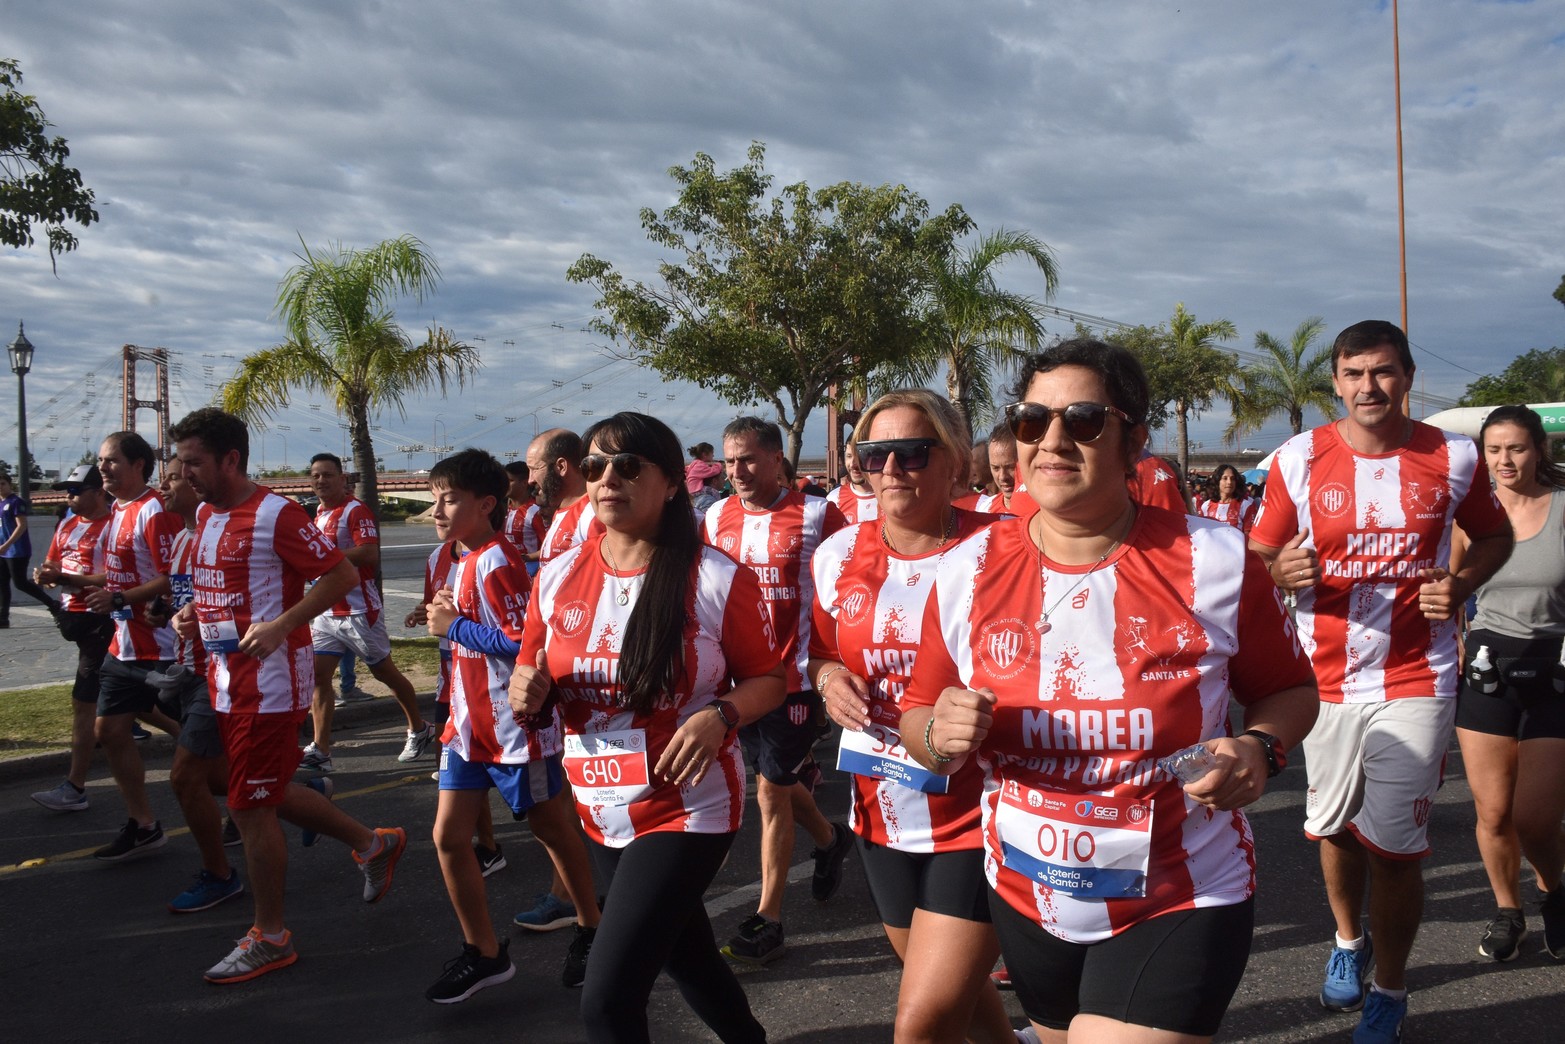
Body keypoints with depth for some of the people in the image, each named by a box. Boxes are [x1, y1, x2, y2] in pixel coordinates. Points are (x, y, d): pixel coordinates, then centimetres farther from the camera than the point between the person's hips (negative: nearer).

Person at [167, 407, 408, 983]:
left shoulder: (277, 515, -16)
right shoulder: (206, 514, 11)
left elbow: (342, 574, -18)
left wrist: (281, 625, -25)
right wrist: (192, 614, 5)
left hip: (270, 680, -9)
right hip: (226, 677, 9)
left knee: (251, 806, -2)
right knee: (268, 793, 17)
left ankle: (270, 937, 14)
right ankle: (373, 843, 35)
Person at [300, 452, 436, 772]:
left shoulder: (356, 511, -13)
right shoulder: (319, 515, 14)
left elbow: (370, 554, -26)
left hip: (359, 610, -8)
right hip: (327, 612, 8)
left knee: (385, 672, 5)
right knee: (319, 676, -2)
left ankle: (419, 729, 23)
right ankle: (320, 750, -1)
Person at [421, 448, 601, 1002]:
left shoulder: (496, 563, -19)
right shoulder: (464, 561, 10)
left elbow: (522, 640, -26)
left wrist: (453, 627, -18)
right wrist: (449, 615, 1)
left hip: (514, 727, -9)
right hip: (468, 723, 9)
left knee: (553, 830, 9)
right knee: (448, 837, 6)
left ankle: (591, 930, 29)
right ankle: (483, 952, 20)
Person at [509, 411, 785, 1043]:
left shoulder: (718, 579, -14)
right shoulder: (557, 578, -2)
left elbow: (768, 679, -6)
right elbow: (532, 679, 9)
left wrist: (719, 717, -25)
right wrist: (526, 690, -14)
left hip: (688, 809, -6)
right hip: (599, 812, 6)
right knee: (685, 957, 26)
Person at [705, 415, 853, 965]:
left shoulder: (817, 515, -9)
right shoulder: (717, 517, 4)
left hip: (794, 676, -5)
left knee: (771, 790, -1)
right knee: (778, 779, 19)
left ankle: (767, 920, 11)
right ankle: (829, 838, 48)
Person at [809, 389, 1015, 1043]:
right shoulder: (839, 555, 1)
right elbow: (823, 653, 16)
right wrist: (829, 678, -5)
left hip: (977, 811, -5)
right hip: (882, 810, 6)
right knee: (941, 981, 24)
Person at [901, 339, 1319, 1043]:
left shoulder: (1215, 562, -12)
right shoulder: (967, 571, -6)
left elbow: (1289, 689, 3)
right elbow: (919, 716, 3)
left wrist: (1259, 746, -18)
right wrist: (941, 736, -19)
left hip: (1180, 905, -3)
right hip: (1025, 900, 4)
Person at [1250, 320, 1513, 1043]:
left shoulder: (1453, 458, -2)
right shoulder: (1299, 459, -4)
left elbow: (1495, 535, 14)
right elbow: (1258, 558, 3)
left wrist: (1463, 581, -7)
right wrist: (1283, 572, -21)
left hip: (1415, 681, -1)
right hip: (1327, 678, 2)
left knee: (1393, 845, -2)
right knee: (1333, 827, 15)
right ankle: (1349, 941, 45)